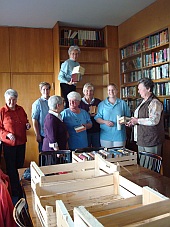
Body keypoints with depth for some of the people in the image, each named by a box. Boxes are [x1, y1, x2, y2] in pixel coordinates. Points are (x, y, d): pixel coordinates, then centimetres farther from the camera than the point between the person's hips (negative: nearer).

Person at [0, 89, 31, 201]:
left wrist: (27, 125, -2)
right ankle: (15, 192, 19)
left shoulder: (21, 109, 6)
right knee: (11, 167, 5)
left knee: (20, 165, 15)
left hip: (21, 142, 5)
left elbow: (25, 121, 19)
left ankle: (19, 187, 35)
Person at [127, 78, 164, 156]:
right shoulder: (144, 102, 16)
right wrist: (133, 122, 9)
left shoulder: (155, 103, -15)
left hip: (151, 141, -9)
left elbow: (153, 121, -25)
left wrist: (137, 120, -17)